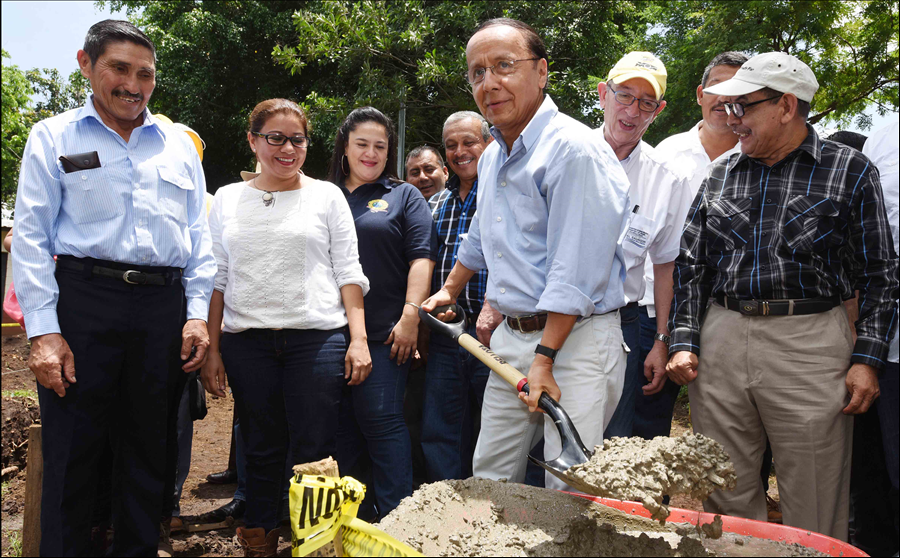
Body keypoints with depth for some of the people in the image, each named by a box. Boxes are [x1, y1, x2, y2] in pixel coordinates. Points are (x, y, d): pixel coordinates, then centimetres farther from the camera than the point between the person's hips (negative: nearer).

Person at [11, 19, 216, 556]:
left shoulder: (179, 144, 16)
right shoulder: (54, 138, 7)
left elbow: (199, 235, 15)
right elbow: (31, 237, 1)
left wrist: (197, 313, 4)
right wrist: (43, 330, -9)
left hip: (165, 308, 3)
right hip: (84, 300, -3)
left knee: (148, 449, 10)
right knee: (72, 452, 1)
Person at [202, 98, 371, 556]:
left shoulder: (326, 196, 7)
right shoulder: (227, 199, 12)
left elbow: (349, 272, 4)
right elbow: (217, 279, 12)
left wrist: (358, 338, -5)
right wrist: (212, 349, 7)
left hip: (318, 339, -2)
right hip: (246, 342, 2)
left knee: (314, 454, -2)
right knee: (261, 452, 10)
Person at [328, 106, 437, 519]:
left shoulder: (404, 196, 8)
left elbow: (421, 259, -2)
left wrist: (410, 316, -14)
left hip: (383, 334, -4)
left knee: (381, 420, -8)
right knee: (343, 427, 8)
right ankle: (356, 520, 20)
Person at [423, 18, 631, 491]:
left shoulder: (574, 150, -16)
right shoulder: (492, 158, 13)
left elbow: (575, 272, -20)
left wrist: (545, 359, -21)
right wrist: (450, 290, 42)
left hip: (574, 338, -8)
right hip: (511, 337, 8)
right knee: (489, 479, 14)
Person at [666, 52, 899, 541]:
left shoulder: (850, 170, 4)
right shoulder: (721, 175, 13)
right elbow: (690, 265, 12)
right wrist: (684, 341, 2)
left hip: (811, 343, -3)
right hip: (721, 339, 3)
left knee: (812, 516, 4)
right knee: (724, 498, 10)